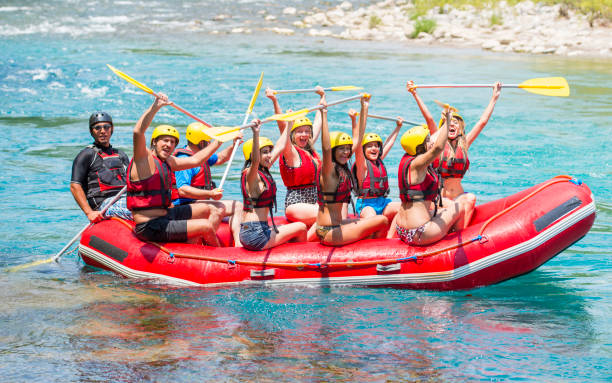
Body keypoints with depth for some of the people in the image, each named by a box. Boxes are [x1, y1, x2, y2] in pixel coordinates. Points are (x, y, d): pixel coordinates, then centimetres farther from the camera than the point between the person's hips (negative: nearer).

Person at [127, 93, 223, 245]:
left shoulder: (167, 161, 15)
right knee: (207, 226, -13)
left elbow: (194, 160, 28)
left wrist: (218, 142, 31)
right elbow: (137, 132, -31)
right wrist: (156, 106, -39)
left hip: (165, 215, 11)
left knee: (211, 210, 17)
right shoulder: (144, 158, -12)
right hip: (150, 228, -10)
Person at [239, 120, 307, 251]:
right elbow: (255, 161, -37)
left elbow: (279, 147, 23)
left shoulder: (263, 172, 12)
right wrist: (256, 134, -50)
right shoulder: (250, 174, -13)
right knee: (301, 228, 6)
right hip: (255, 234, -10)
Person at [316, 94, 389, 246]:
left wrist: (364, 108, 17)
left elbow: (358, 138, 16)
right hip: (330, 233, -9)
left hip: (335, 226, 9)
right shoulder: (329, 170, -14)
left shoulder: (343, 168, 8)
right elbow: (326, 148, -34)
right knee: (382, 221, -4)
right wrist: (323, 113, -39)